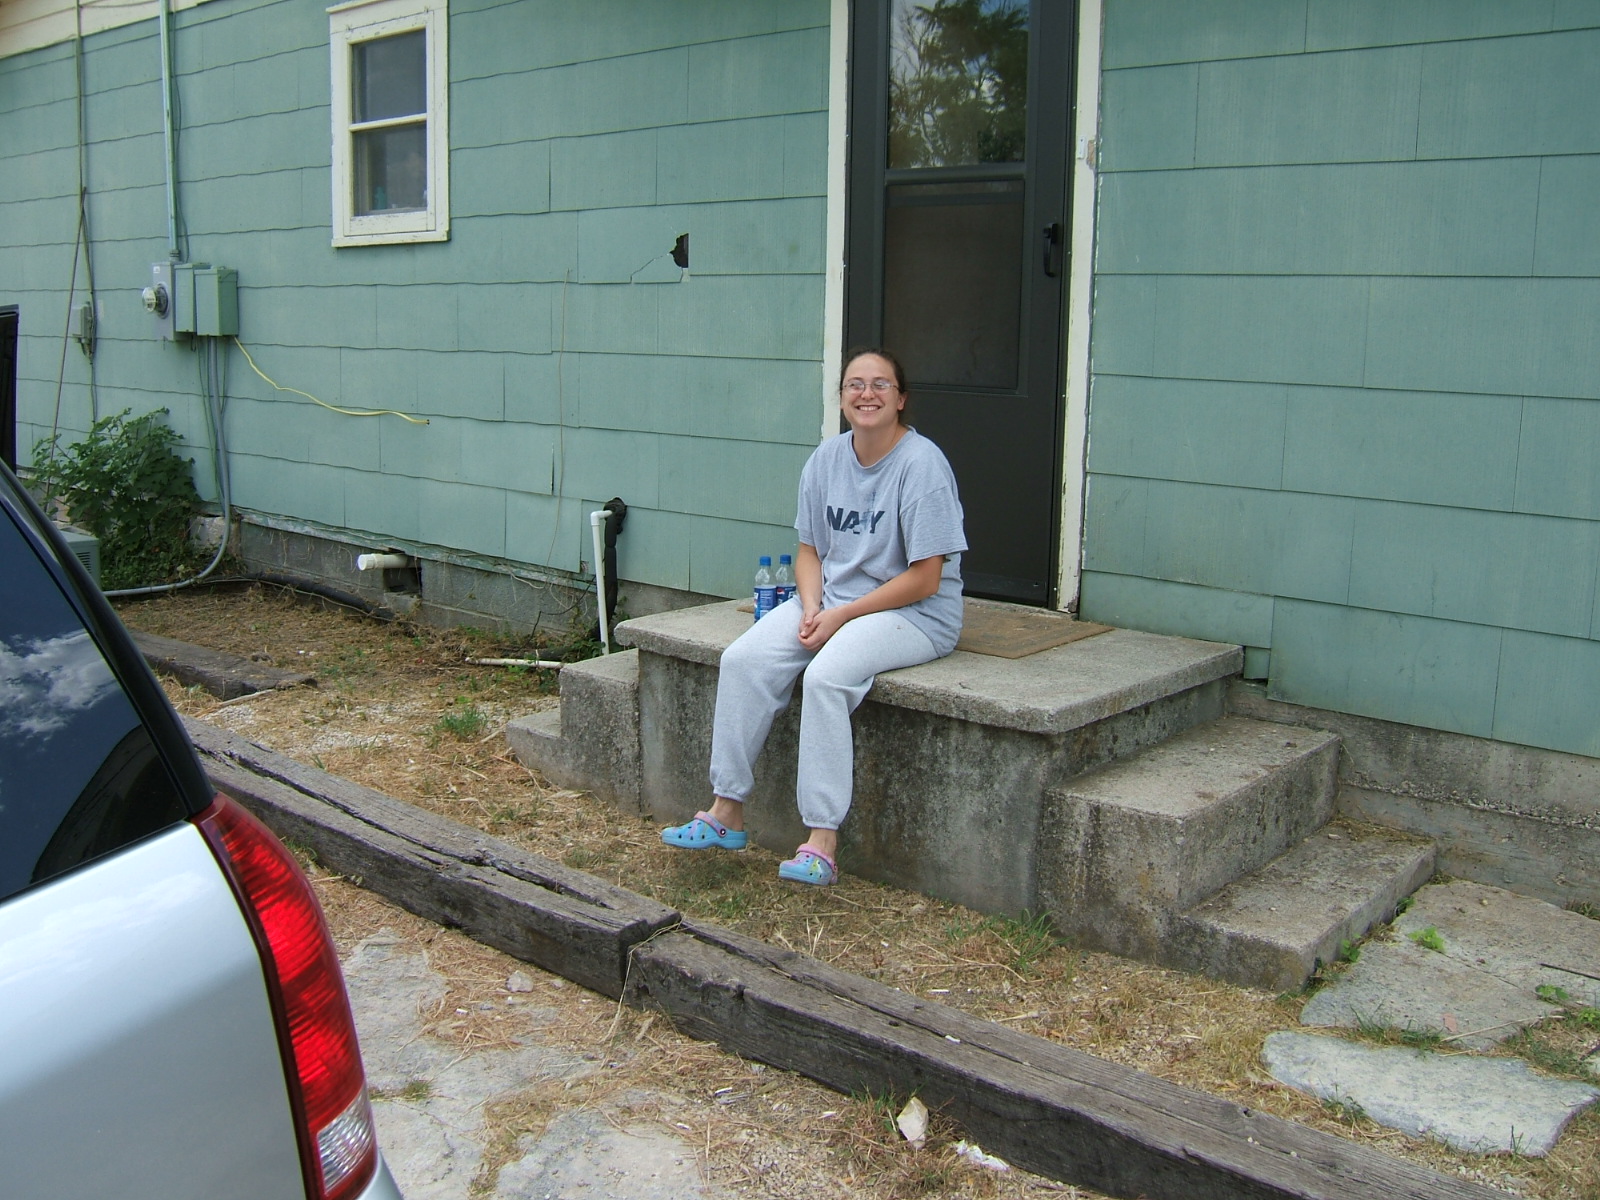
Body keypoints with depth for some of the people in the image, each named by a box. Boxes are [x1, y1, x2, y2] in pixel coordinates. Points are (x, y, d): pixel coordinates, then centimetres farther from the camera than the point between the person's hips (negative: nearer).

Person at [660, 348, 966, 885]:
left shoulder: (922, 464, -14)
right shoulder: (826, 459, 5)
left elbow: (925, 579, -16)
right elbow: (810, 550, 11)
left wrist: (841, 617, -17)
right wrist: (811, 608, -10)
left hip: (916, 613, -6)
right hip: (831, 599, 6)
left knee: (827, 675, -33)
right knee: (743, 659, -15)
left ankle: (822, 843, -27)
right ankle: (726, 812, -8)